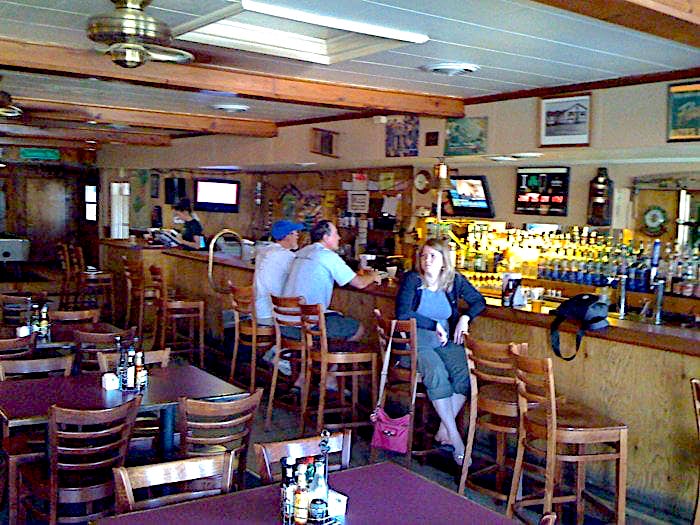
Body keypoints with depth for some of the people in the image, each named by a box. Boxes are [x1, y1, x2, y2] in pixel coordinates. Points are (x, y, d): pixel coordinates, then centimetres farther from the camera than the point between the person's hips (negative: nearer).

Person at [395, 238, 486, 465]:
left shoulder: (455, 280, 5)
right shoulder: (412, 279, -6)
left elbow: (479, 301, 14)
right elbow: (402, 313, -14)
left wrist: (465, 317, -5)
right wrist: (434, 325, -13)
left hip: (445, 340, 4)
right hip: (416, 339, -4)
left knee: (465, 372, -24)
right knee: (437, 373, -31)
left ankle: (444, 431, -13)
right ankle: (455, 437, -25)